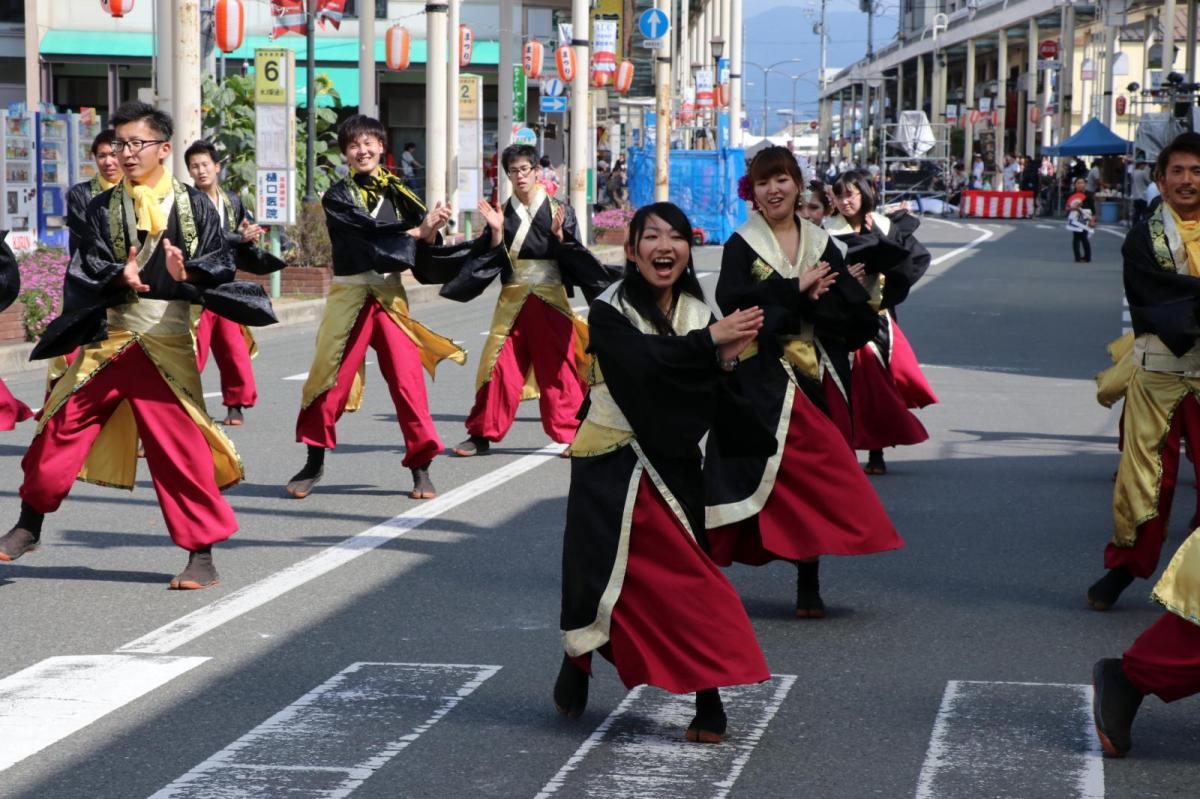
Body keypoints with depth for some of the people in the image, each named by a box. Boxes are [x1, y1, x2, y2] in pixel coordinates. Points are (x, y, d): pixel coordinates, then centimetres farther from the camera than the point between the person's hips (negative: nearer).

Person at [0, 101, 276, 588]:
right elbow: (86, 270, -1)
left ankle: (201, 554, 5)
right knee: (61, 428, 3)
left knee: (181, 447, -5)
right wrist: (119, 276, -22)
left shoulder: (193, 206, 2)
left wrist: (186, 271, -25)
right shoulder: (104, 208, 7)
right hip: (108, 341, 2)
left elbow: (220, 264, -4)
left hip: (168, 344, -2)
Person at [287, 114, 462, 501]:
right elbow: (369, 229, -16)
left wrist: (431, 231, -21)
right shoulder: (337, 197, -1)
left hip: (390, 294, 2)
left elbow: (422, 237, 0)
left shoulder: (397, 191, 10)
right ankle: (314, 462, 16)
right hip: (349, 292, -2)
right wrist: (417, 231, -17)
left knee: (407, 379, -4)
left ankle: (421, 467, 2)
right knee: (330, 380, 0)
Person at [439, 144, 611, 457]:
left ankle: (572, 434, 7)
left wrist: (558, 234, -20)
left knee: (558, 370, 0)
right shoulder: (503, 213, 6)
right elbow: (493, 260, 3)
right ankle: (482, 434, 6)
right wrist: (496, 232, -10)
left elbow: (574, 258, -4)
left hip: (550, 301, -2)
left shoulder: (558, 211, 0)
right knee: (502, 368, -1)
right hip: (512, 300, 2)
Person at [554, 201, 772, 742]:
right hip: (610, 468, -3)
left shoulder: (697, 313, 6)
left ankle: (709, 699, -1)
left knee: (688, 578, -5)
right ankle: (577, 664, 33)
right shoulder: (610, 312, -7)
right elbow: (644, 360, -26)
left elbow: (714, 404, 1)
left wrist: (725, 362, -18)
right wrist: (710, 340, -28)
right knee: (600, 573, 3)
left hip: (672, 465, 3)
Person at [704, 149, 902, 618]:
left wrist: (809, 302, -15)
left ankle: (809, 586, 10)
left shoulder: (821, 244, 11)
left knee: (813, 475, 2)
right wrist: (797, 289, -15)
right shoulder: (741, 245, 3)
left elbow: (857, 311, 1)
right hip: (761, 381, -3)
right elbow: (732, 301, -16)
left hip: (815, 379, 3)